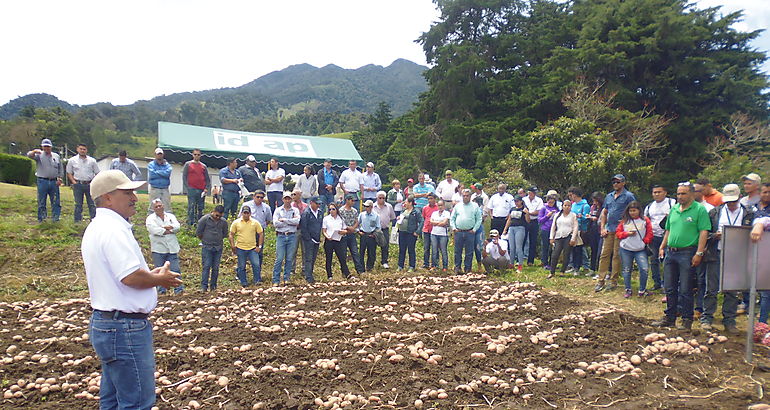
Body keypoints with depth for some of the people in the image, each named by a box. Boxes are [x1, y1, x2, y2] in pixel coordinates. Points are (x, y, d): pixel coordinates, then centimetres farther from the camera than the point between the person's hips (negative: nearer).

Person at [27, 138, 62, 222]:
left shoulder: (56, 156, 13)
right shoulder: (39, 155, 3)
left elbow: (60, 169, 17)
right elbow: (29, 155, -17)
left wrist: (59, 179, 5)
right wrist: (34, 151, -38)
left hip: (54, 182, 3)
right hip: (42, 181, -3)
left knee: (56, 202, 5)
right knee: (41, 202, 3)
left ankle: (56, 218, 12)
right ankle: (41, 219, 10)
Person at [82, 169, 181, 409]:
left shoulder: (97, 228, 15)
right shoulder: (113, 229, -19)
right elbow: (131, 277, -27)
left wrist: (151, 274, 11)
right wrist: (161, 279, -9)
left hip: (104, 324, 11)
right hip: (124, 327, -11)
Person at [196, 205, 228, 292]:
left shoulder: (223, 222, 5)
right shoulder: (204, 219, -5)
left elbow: (225, 234, 20)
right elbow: (198, 232, 1)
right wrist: (204, 240, 11)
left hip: (218, 248, 3)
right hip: (207, 247, -3)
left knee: (215, 268, 5)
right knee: (206, 266, -8)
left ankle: (213, 286, 12)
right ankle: (204, 286, -5)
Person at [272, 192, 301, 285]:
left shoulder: (295, 210, 8)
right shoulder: (278, 210, 7)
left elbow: (297, 221, -10)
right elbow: (275, 223, -7)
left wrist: (284, 220, -10)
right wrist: (290, 222, -7)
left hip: (292, 236, 1)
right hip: (281, 236, -1)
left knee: (289, 259, 4)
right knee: (279, 259, -5)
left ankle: (286, 278, 13)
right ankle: (276, 280, 0)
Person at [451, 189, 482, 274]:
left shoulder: (475, 206, 7)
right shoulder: (457, 206, 12)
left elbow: (479, 219, 6)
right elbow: (452, 218, 14)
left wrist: (474, 229, -2)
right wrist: (453, 228, 2)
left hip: (470, 232, -1)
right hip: (458, 232, 1)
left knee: (469, 252, 2)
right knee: (457, 251, 3)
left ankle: (467, 269, 9)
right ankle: (457, 268, 12)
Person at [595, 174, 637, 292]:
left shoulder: (628, 196, -1)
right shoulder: (609, 196, 16)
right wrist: (602, 228, 10)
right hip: (608, 230, 5)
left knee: (617, 255, -1)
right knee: (604, 254, 2)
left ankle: (613, 281, 7)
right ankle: (601, 281, 4)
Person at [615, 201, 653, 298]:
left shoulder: (645, 220, 2)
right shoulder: (624, 221, 6)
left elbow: (649, 234, 3)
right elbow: (618, 233, 5)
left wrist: (645, 241, -6)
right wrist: (627, 233, -9)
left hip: (640, 250, -2)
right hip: (625, 250, 2)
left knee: (644, 269, -12)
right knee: (627, 270, 7)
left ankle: (642, 290, 5)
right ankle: (628, 290, 20)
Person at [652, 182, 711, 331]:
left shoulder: (699, 209, -7)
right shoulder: (674, 209, 14)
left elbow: (704, 232, -12)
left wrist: (699, 253, -17)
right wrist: (662, 247, 14)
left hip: (687, 253, -7)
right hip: (671, 253, 7)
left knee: (685, 290, -1)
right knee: (669, 288, 12)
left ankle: (687, 320, 10)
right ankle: (670, 317, 22)